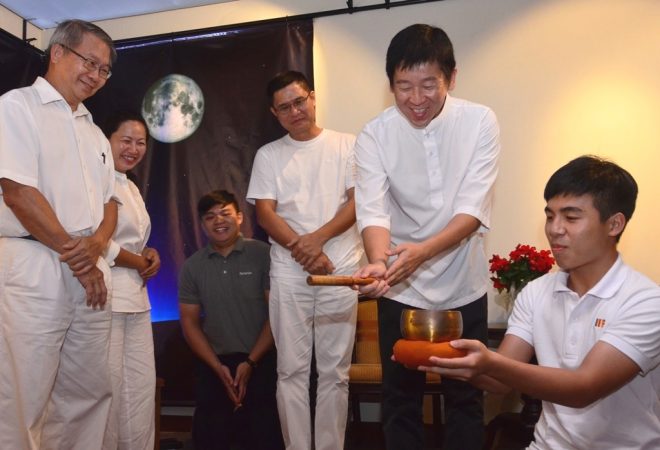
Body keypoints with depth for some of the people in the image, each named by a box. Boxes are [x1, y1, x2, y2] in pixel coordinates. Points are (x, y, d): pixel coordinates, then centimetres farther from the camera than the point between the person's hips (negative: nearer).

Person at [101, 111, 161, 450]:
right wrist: (140, 263, -6)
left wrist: (150, 253, 5)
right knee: (108, 387, -3)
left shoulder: (131, 187, 20)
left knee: (142, 385, 11)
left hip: (136, 298, 9)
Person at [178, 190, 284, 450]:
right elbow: (190, 323, 6)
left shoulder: (263, 255, -5)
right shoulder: (192, 267, 5)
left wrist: (251, 362, -10)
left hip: (262, 361, -3)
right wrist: (218, 367, -5)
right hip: (216, 364, 3)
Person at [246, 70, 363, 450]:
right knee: (292, 369, 3)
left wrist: (318, 238, -13)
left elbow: (358, 201, 0)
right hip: (289, 273, 1)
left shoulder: (346, 145, 8)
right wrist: (303, 250, -11)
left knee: (335, 371, 3)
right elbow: (265, 213, 3)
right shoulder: (268, 155, 11)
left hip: (340, 270, -1)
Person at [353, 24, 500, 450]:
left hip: (463, 286, 0)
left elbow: (474, 209, -17)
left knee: (467, 396, 14)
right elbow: (373, 210, -18)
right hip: (401, 290, 0)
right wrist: (379, 262, -39)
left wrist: (422, 251, -34)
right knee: (401, 398, 12)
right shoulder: (375, 135, -9)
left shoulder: (480, 122, -10)